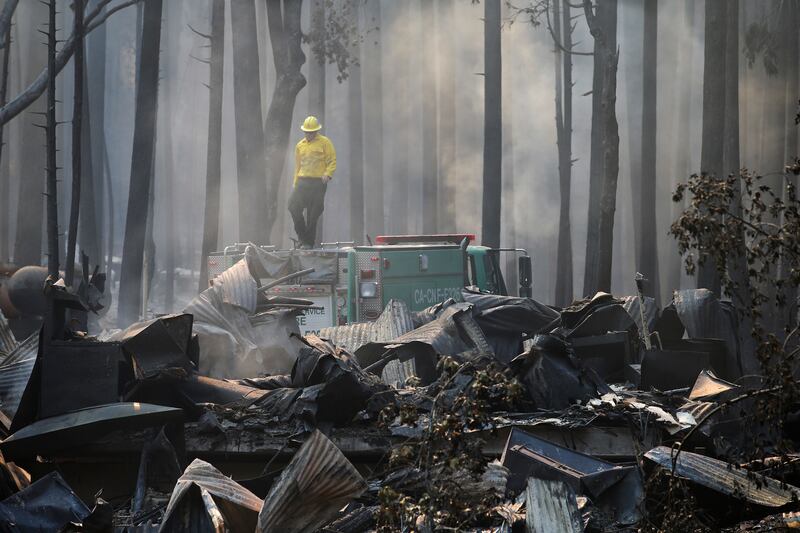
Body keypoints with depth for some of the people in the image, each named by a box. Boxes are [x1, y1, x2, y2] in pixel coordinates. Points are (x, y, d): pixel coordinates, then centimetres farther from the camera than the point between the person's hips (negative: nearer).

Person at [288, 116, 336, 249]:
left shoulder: (325, 143, 3)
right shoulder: (300, 145, 17)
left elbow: (332, 161, -2)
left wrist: (327, 174, -20)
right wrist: (295, 183, 15)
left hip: (318, 182, -4)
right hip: (302, 181, 4)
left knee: (313, 214, -4)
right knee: (293, 206, -12)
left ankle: (309, 242, 5)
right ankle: (302, 237, 1)